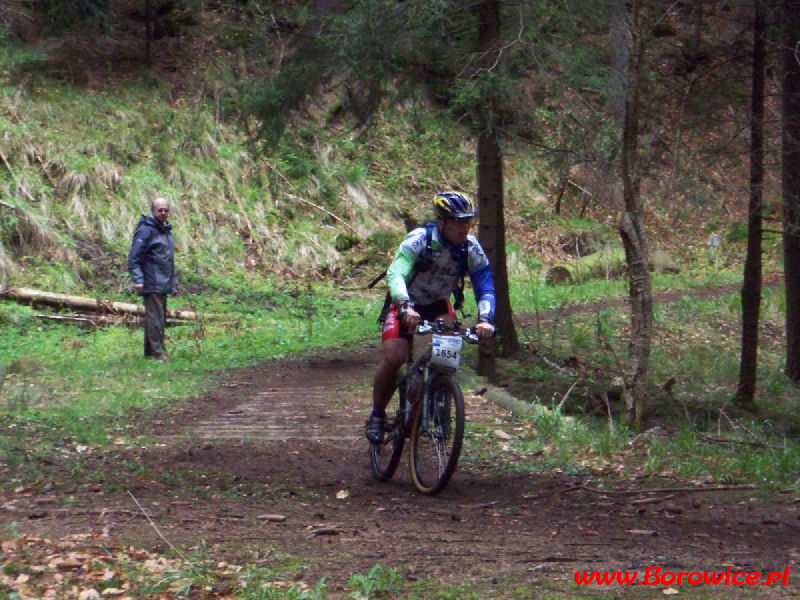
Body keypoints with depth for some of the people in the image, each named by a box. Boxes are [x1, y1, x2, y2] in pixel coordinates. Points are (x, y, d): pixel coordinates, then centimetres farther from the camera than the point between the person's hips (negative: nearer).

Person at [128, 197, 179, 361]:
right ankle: (158, 351, -10)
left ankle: (150, 350, 17)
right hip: (151, 284, -9)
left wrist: (174, 282, 24)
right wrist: (137, 280, -22)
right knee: (155, 317, -10)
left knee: (161, 317, 10)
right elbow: (134, 257, -15)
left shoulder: (166, 230, 18)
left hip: (163, 285, 9)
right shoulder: (145, 230, -10)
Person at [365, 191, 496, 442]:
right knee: (394, 357, -22)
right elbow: (395, 275, -42)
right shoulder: (419, 240, -30)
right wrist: (405, 307, -61)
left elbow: (485, 288, -21)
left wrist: (485, 319, -42)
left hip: (438, 304, 3)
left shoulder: (472, 249, -19)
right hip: (405, 304, -3)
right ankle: (377, 414, 0)